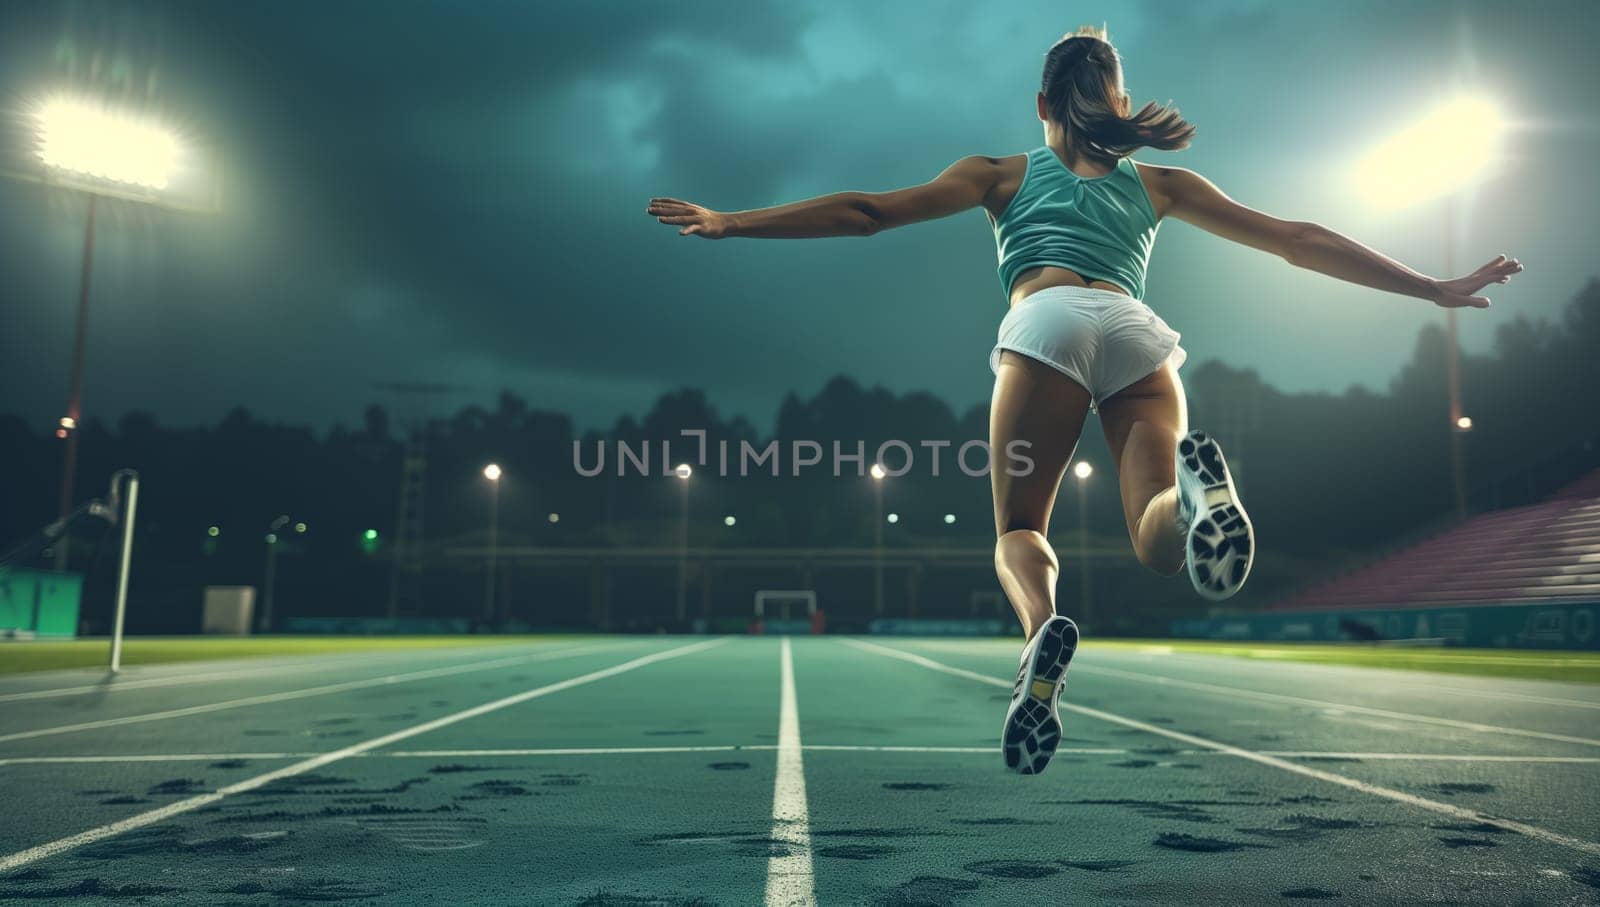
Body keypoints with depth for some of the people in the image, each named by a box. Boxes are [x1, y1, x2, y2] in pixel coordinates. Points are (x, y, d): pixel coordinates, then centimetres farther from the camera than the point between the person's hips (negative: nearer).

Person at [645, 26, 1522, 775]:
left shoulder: (1004, 173, 28)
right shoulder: (1159, 183, 33)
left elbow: (868, 212, 20)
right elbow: (1295, 241, 32)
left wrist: (728, 223, 23)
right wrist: (1436, 288, 39)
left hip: (1048, 322, -1)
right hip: (1138, 331, 2)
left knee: (1017, 529, 3)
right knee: (1161, 537, -8)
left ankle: (1042, 629, -32)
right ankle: (1195, 482, -45)